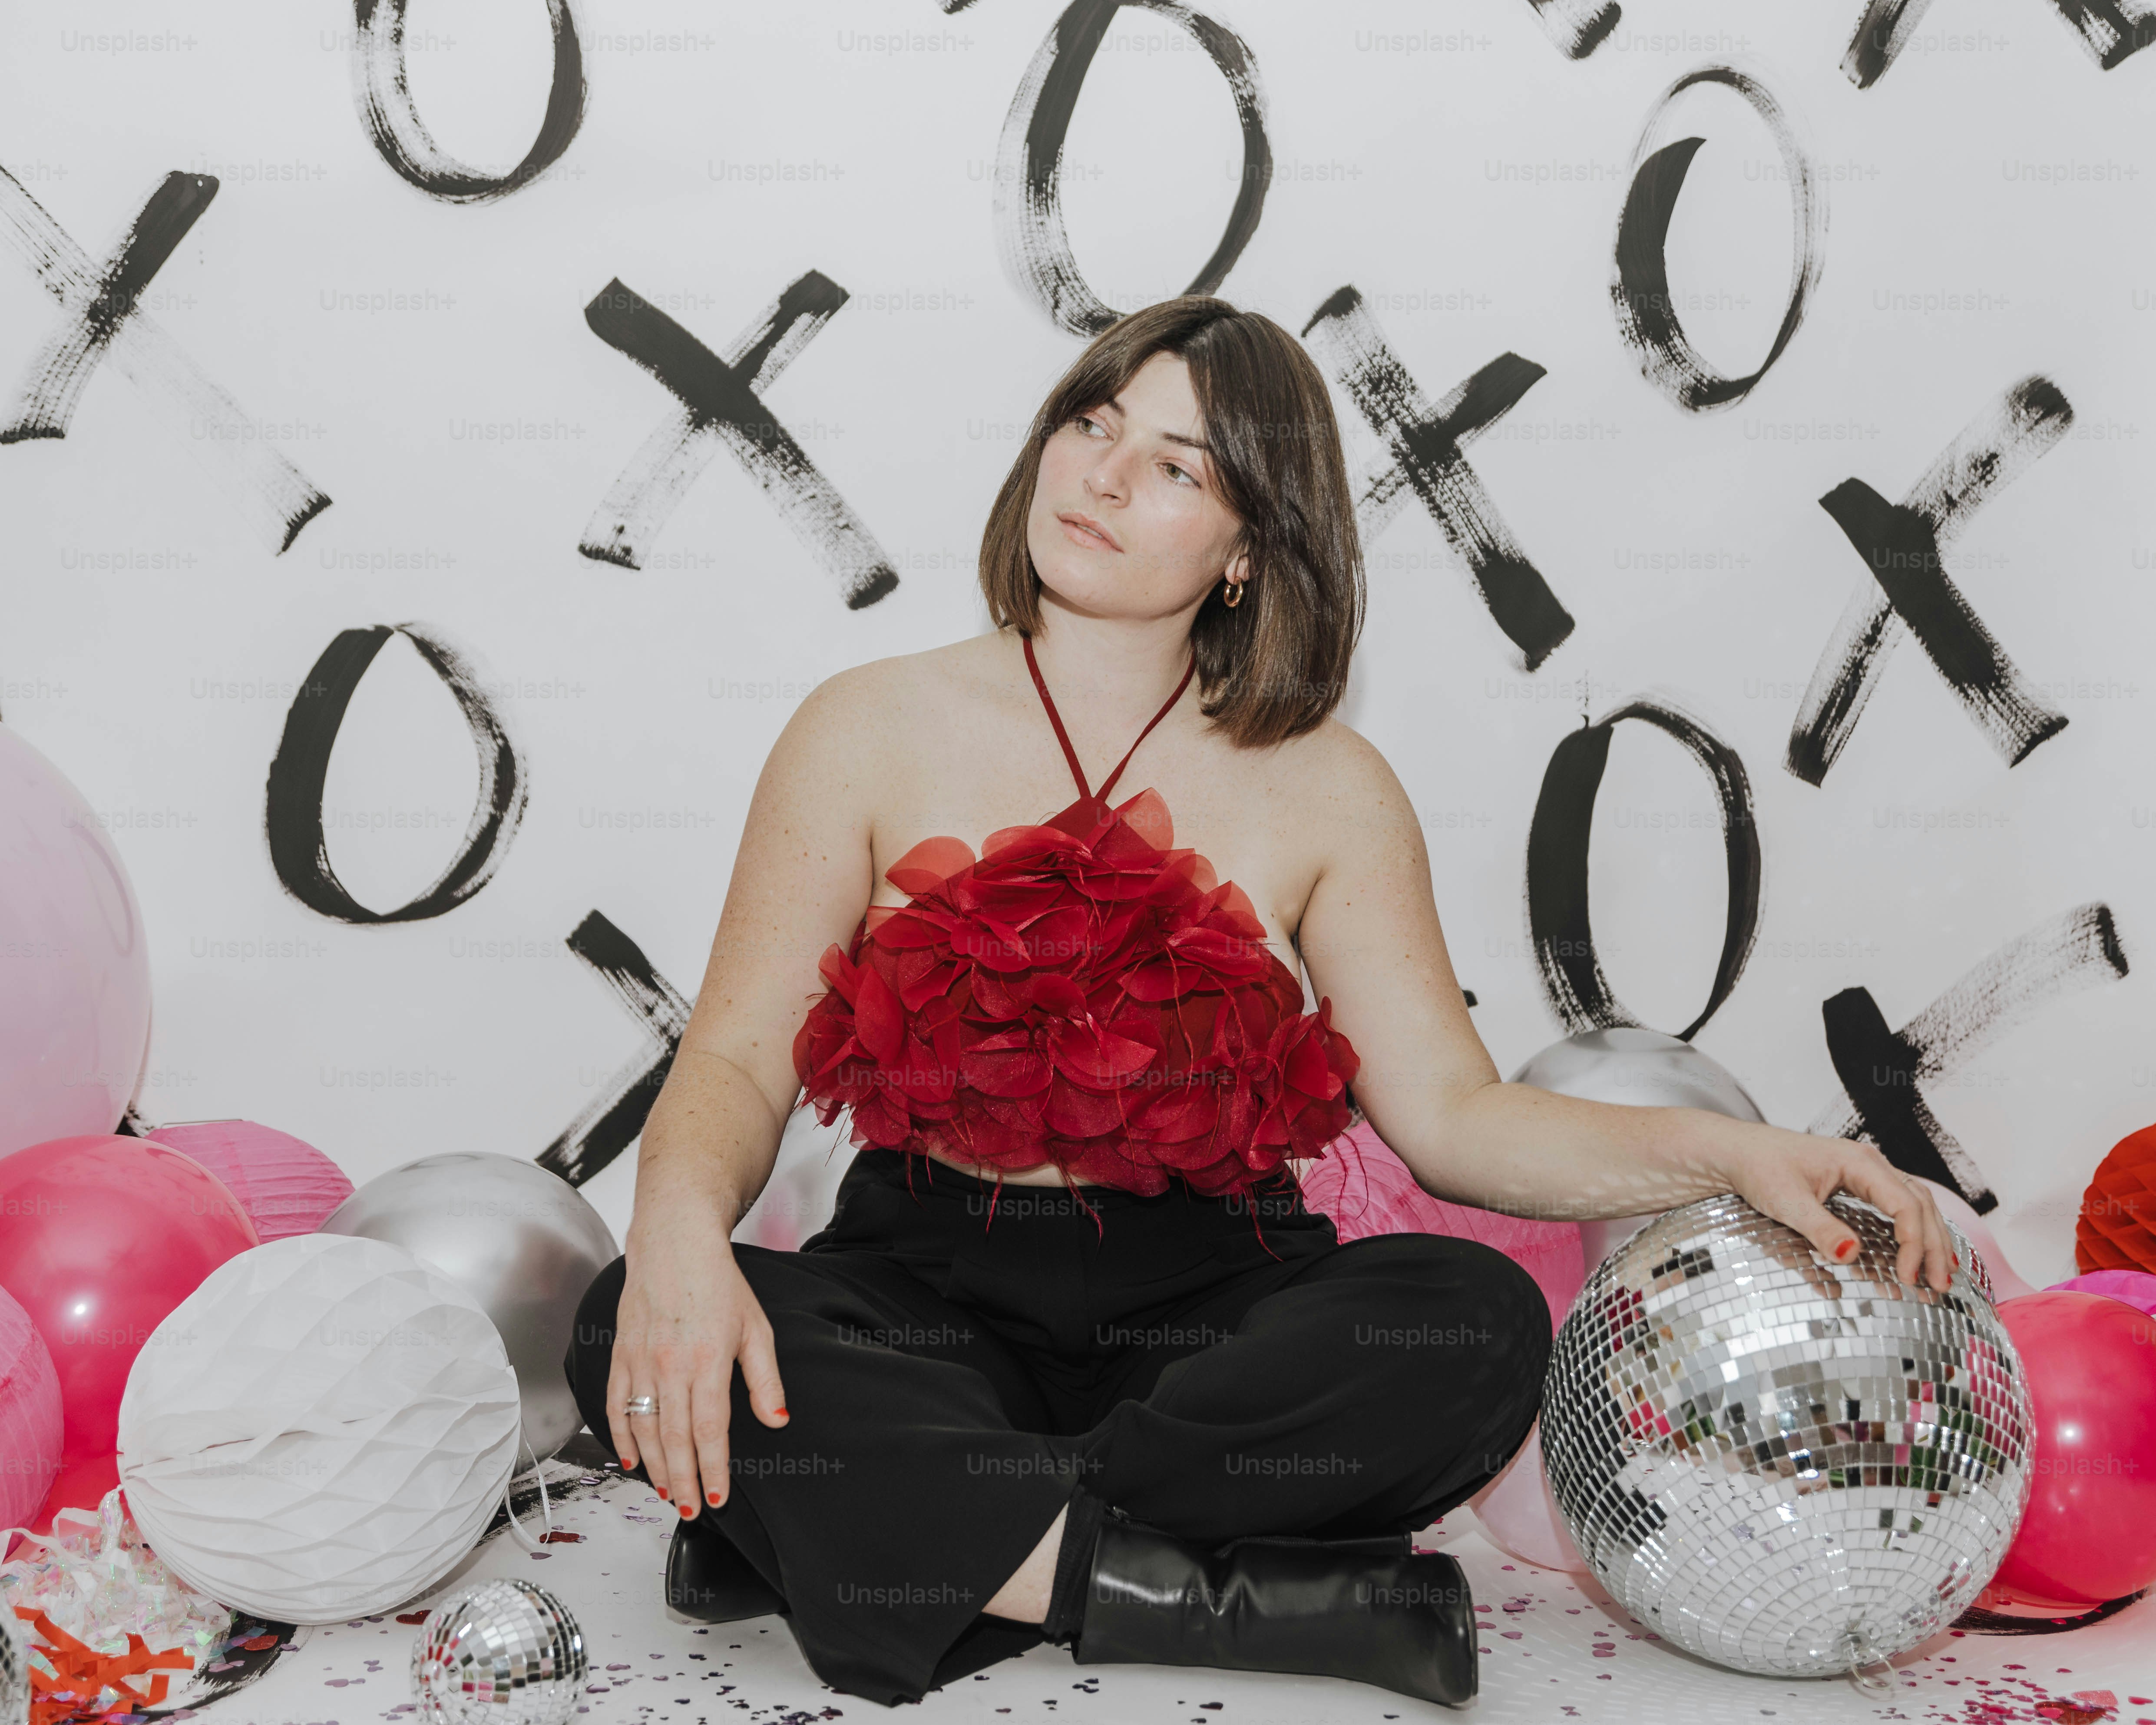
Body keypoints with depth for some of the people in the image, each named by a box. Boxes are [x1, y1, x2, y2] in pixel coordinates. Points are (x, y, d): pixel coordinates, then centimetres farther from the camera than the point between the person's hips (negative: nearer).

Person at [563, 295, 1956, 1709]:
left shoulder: (1325, 794, 7)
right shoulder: (873, 732, 4)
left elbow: (1454, 1114, 2)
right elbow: (739, 1058, -2)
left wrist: (1730, 1155, -14)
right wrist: (682, 1227, -25)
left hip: (1205, 1311, 1)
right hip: (923, 1300, 0)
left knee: (1480, 1322, -28)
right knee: (642, 1333, -29)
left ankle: (901, 1538, -21)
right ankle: (1224, 1596, -29)